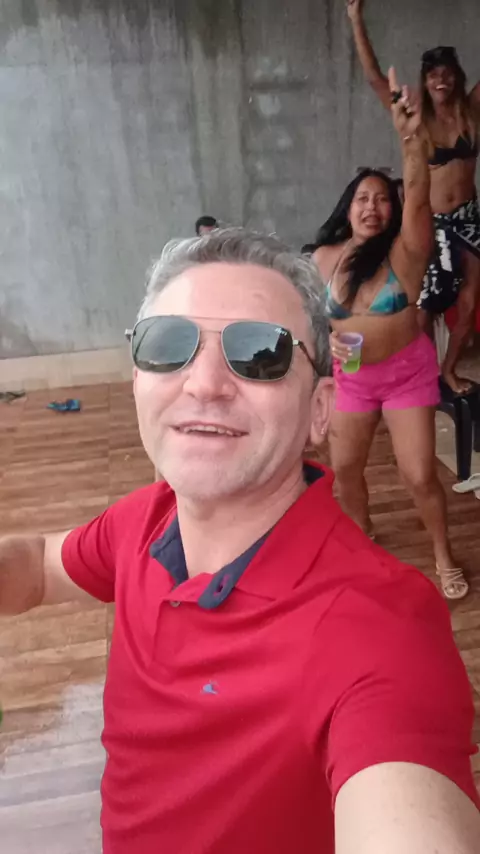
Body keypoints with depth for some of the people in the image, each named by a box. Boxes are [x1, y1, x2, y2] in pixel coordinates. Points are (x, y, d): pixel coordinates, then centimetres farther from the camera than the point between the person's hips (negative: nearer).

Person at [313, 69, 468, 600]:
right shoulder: (323, 259, -6)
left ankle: (444, 557, 24)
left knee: (419, 476, -2)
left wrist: (411, 138, -48)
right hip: (350, 376, 4)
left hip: (407, 373, -3)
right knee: (345, 467, 13)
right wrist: (325, 341, -14)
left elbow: (418, 198, -34)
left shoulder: (405, 252, -16)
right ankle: (362, 538, 42)